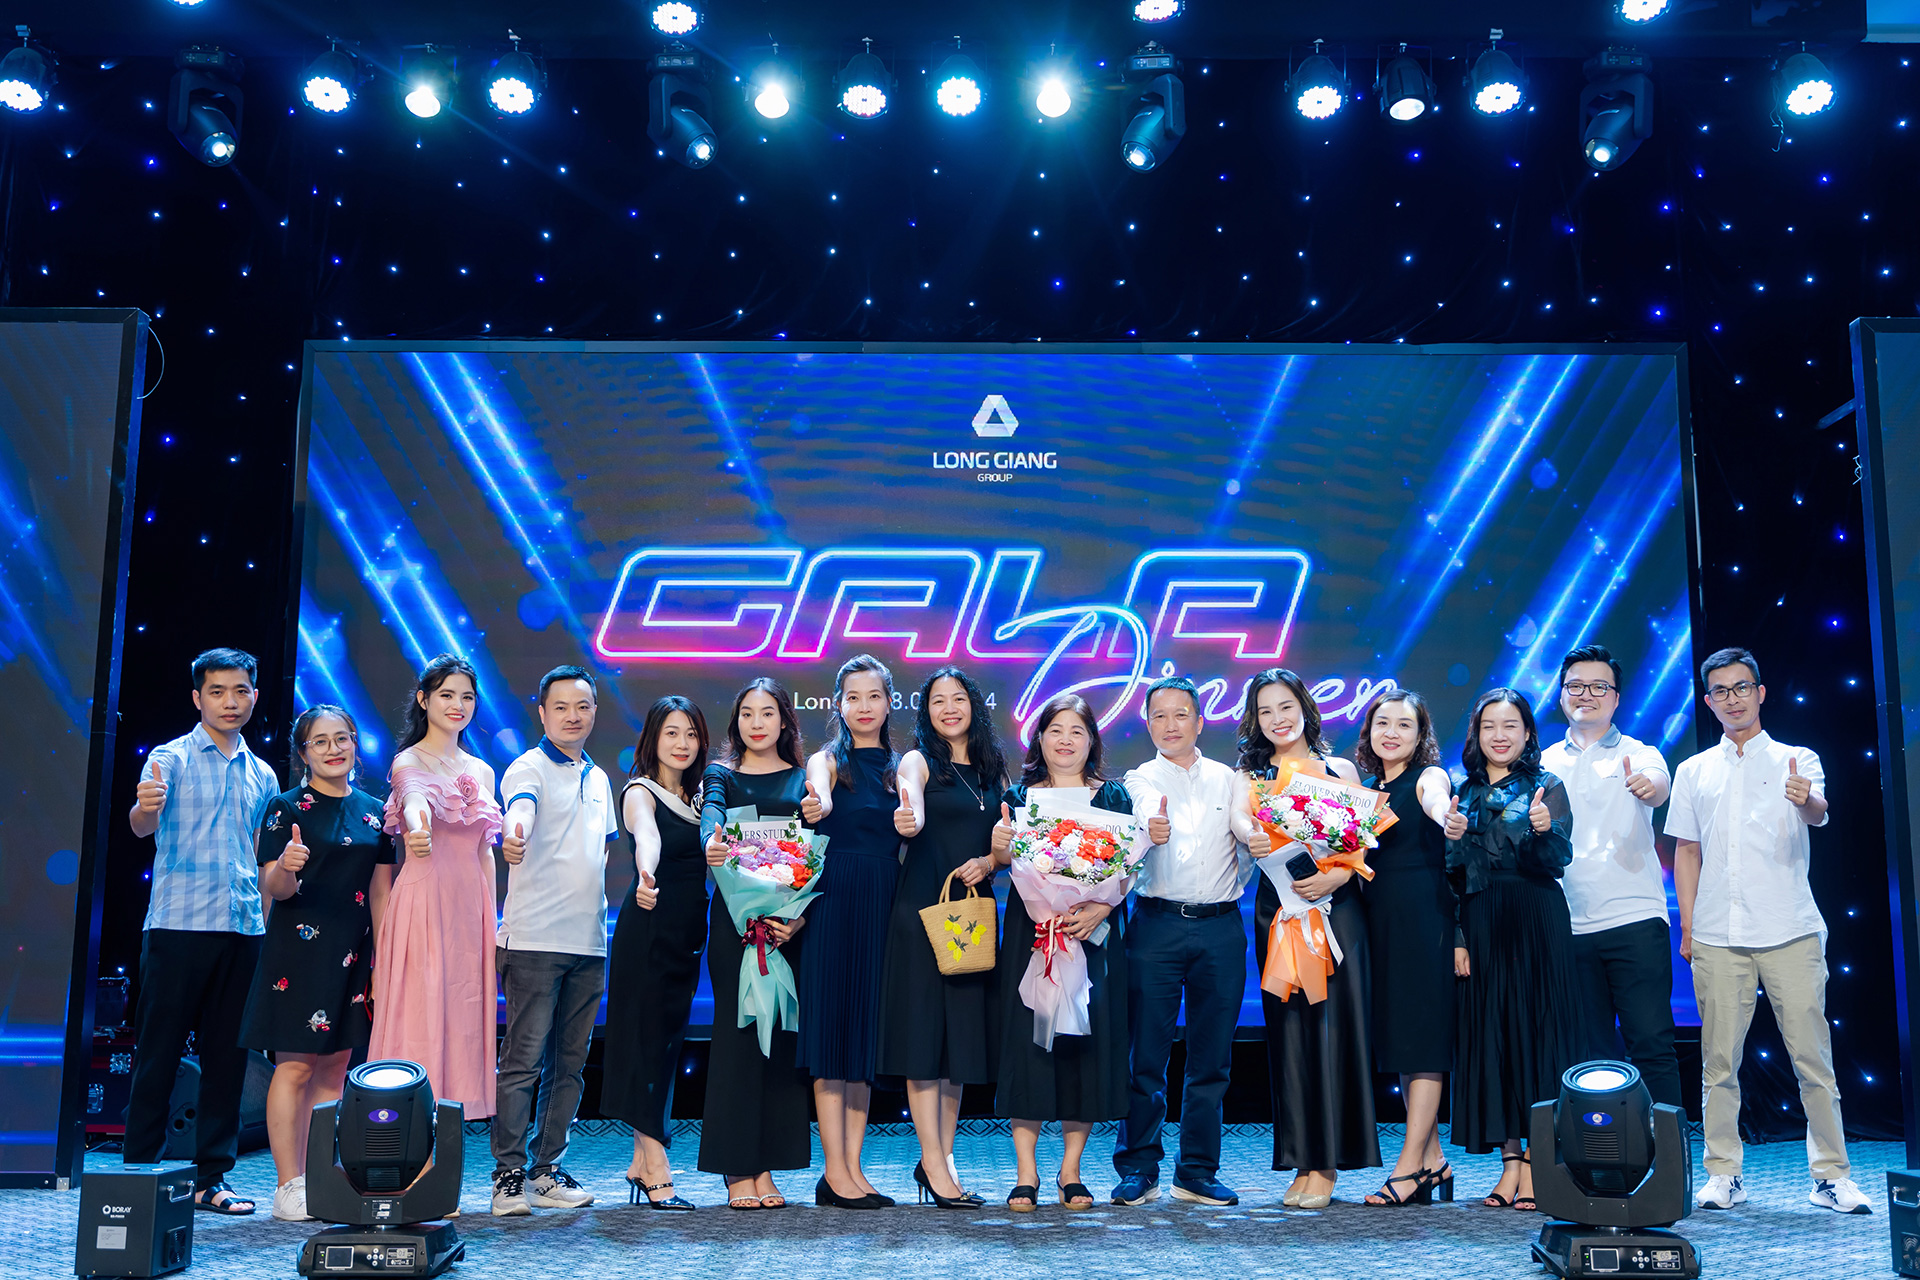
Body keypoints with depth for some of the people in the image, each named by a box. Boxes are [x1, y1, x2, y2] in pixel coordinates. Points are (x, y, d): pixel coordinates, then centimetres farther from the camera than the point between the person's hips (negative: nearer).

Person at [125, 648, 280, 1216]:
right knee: (158, 1052, 0)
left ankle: (210, 1178, 14)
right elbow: (142, 826, -15)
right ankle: (140, 1170, 10)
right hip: (178, 926, -4)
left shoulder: (263, 776, 16)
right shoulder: (171, 758, 1)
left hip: (244, 930, 5)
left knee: (227, 1056, 6)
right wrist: (144, 808, -39)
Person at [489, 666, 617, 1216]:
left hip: (589, 942, 7)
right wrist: (511, 838, -49)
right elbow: (518, 810, -26)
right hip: (535, 938, -7)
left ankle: (547, 1170, 18)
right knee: (523, 1059, -6)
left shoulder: (599, 779, 17)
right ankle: (509, 1173, 1)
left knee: (570, 1062, 10)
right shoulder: (528, 768, -4)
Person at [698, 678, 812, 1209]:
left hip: (792, 920, 1)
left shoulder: (804, 779, 12)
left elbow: (816, 855, 2)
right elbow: (712, 814, -13)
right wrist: (712, 842, -37)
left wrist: (799, 916, -14)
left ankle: (765, 1167, 10)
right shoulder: (722, 775, 10)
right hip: (735, 917, -1)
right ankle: (737, 1170, 2)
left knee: (782, 1036, 2)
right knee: (737, 1032, -4)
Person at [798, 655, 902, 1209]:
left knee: (868, 1033, 7)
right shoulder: (828, 760, -1)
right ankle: (834, 1172, 3)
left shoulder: (900, 767, 13)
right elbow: (821, 795, -25)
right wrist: (814, 808, -48)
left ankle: (852, 1167, 14)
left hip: (885, 906, 5)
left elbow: (912, 837, 12)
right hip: (836, 903, -5)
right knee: (834, 1026, -4)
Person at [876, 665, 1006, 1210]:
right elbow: (913, 812, -23)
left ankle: (942, 1157, 17)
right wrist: (907, 820, -46)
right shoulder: (919, 761, -1)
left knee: (964, 1031, 7)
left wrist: (988, 862, -7)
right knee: (925, 1028, -6)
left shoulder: (993, 770, 14)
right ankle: (933, 1163, 0)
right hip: (922, 908, -5)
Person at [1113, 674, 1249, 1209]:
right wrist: (1148, 836, -32)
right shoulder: (1138, 781, 6)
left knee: (1211, 1056, 6)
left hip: (1220, 928, 2)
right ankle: (1138, 1169, 10)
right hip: (1157, 925, -2)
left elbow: (1248, 849, 14)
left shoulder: (1228, 779, 12)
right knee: (1146, 1054, -1)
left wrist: (1239, 881, -7)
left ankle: (1198, 1171, 16)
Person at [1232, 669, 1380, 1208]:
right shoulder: (1250, 774, 13)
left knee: (1334, 1024, -6)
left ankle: (1326, 1163, -1)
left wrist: (1333, 877, -17)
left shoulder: (1341, 770, 12)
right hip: (1277, 910, 1)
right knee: (1289, 1027, -2)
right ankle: (1303, 1161, 5)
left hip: (1336, 907, -1)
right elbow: (1239, 814, -10)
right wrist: (1250, 835, -34)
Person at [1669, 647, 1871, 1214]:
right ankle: (1723, 1174, 12)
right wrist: (1687, 925, 6)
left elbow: (1818, 814, -13)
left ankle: (1832, 1174, 8)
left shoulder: (1797, 761, 7)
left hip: (1790, 932, -2)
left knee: (1812, 1055, -2)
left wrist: (1807, 800, -37)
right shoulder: (1694, 771, 14)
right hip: (1718, 938, 2)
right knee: (1719, 1060, 3)